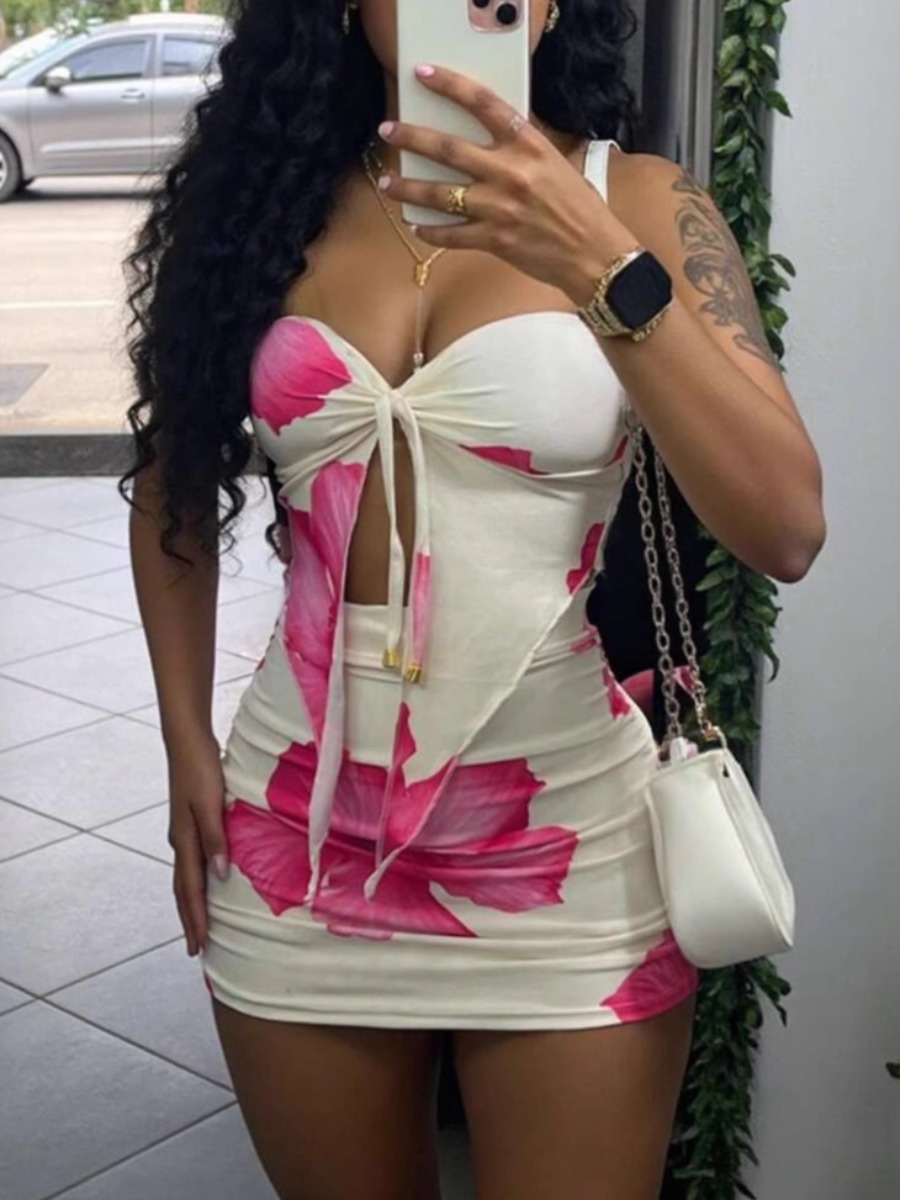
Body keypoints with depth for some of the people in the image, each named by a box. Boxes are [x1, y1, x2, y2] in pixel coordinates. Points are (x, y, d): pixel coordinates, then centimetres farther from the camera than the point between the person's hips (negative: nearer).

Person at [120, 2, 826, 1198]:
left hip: (564, 838, -2)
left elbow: (786, 530, -17)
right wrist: (188, 749, 6)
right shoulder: (266, 195, 0)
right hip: (299, 834, 2)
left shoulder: (634, 202, -6)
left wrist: (602, 268, -26)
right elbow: (172, 482, 12)